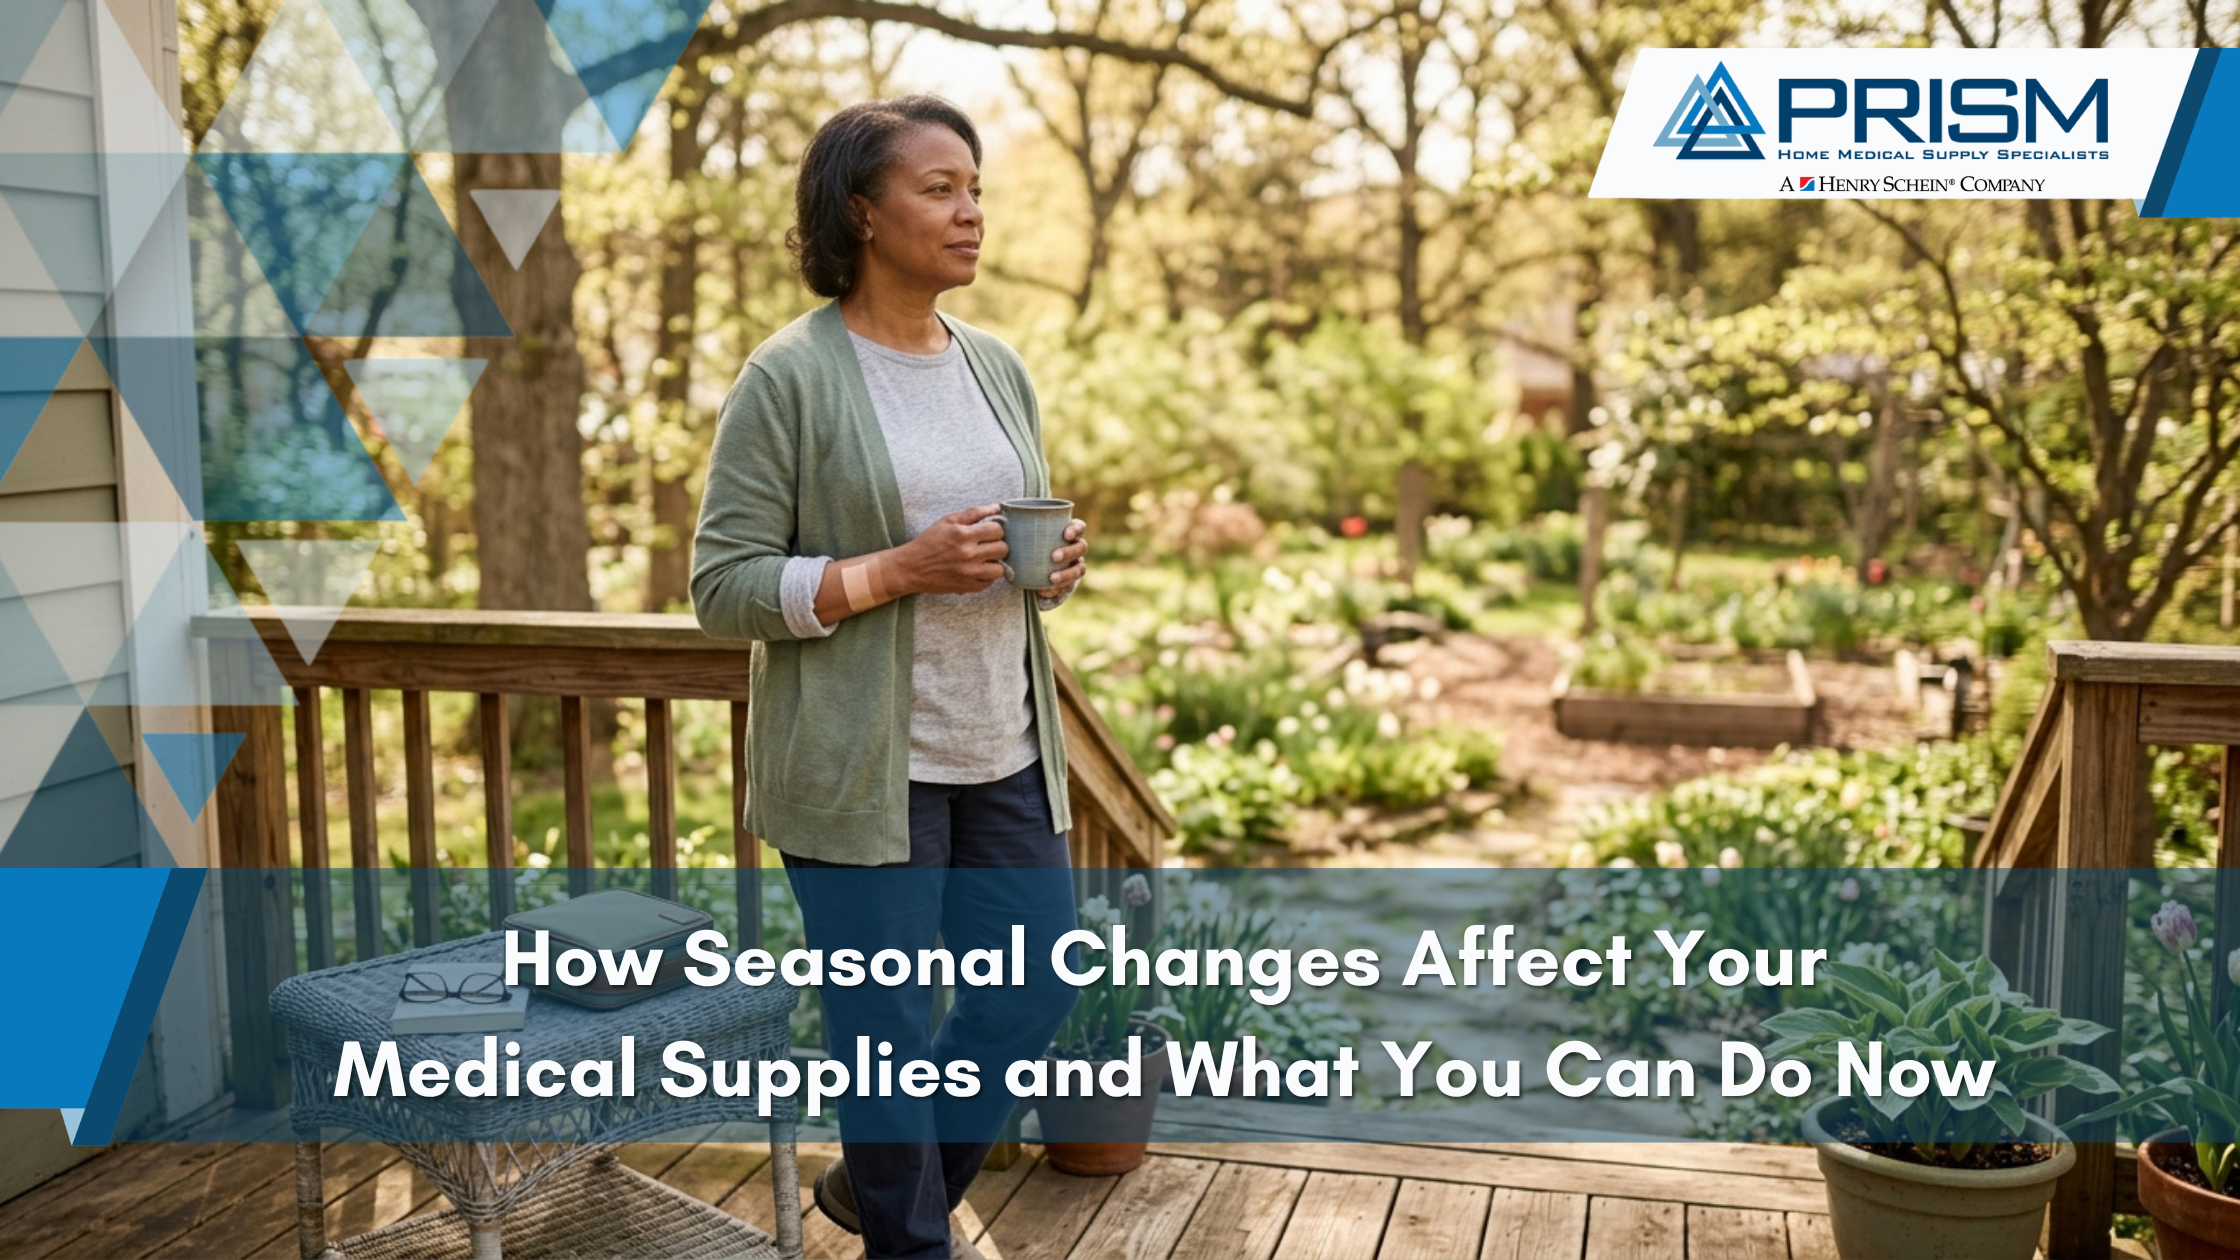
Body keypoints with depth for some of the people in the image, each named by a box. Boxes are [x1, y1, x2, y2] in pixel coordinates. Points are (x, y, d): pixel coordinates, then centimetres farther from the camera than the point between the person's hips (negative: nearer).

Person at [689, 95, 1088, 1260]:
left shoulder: (996, 367, 10)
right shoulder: (790, 377, -9)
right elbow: (724, 586, -11)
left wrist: (1056, 566, -3)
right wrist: (900, 570, -21)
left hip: (1006, 751, 7)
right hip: (863, 767, -6)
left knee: (1037, 987, 13)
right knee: (889, 1027, 4)